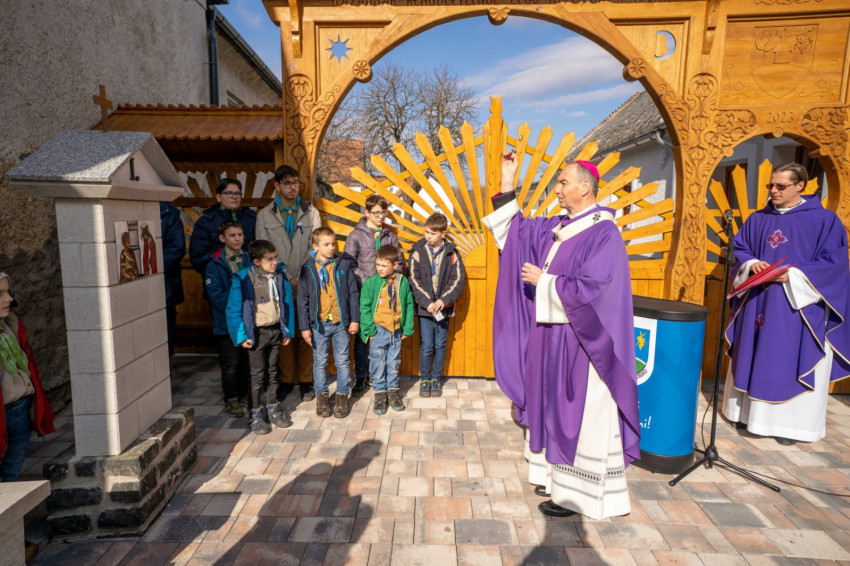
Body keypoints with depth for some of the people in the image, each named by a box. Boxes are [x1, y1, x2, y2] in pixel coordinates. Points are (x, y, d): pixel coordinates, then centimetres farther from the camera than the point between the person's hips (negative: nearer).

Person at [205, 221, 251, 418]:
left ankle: (246, 394, 31)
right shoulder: (214, 264, -6)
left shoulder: (249, 260, 7)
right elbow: (216, 294, -13)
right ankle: (231, 400, 18)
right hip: (227, 322, -4)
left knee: (248, 359, 13)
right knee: (231, 363, 2)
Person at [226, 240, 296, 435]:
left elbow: (287, 303, 7)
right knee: (257, 374, 5)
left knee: (272, 371, 16)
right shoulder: (243, 278, -14)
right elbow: (233, 310, -10)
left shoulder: (280, 275, -1)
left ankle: (273, 408, 31)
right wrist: (241, 336, -12)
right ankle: (255, 414, 19)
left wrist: (288, 330, 6)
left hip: (276, 331, 4)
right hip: (256, 333, -4)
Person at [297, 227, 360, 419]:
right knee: (320, 362, 11)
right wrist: (304, 327, -2)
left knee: (343, 362, 8)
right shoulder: (308, 269, -2)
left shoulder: (343, 265, 1)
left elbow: (353, 293, 3)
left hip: (341, 323, 1)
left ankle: (342, 396, 23)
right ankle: (322, 395, 27)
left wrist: (355, 319, 0)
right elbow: (303, 299, 1)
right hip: (319, 324, 0)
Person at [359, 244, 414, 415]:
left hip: (396, 331, 2)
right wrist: (369, 330, -8)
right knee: (378, 364, 8)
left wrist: (407, 329, 3)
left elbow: (409, 305, 5)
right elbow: (364, 308, -5)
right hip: (378, 330, -2)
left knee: (394, 363, 14)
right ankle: (380, 394, 23)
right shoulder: (370, 282, -7)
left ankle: (392, 391, 31)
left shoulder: (403, 282, -1)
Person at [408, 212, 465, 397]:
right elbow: (414, 280, -5)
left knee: (440, 345, 10)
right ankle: (424, 379, 21)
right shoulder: (418, 252, -2)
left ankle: (436, 378, 27)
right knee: (426, 346, 1)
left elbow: (458, 279, -2)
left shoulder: (452, 253, 0)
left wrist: (444, 300, -15)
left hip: (443, 307, 1)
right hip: (424, 307, -1)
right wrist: (427, 302, -14)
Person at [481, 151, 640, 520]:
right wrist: (507, 182, 11)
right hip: (551, 335, 8)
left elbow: (590, 289, -23)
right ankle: (557, 474, 34)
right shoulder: (557, 227, 8)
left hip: (578, 341, -8)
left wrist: (542, 281, -14)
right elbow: (516, 228, 18)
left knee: (579, 413, 3)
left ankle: (577, 493, 18)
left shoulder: (603, 233, -16)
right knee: (554, 407, 17)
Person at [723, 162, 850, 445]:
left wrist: (793, 275, -18)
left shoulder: (824, 220, -2)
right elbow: (739, 249, 11)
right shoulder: (757, 219, 9)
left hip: (797, 305, -4)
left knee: (791, 362, 1)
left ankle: (790, 422, 13)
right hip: (758, 303, 4)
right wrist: (751, 264, -10)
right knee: (756, 359, 9)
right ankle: (751, 410, 21)